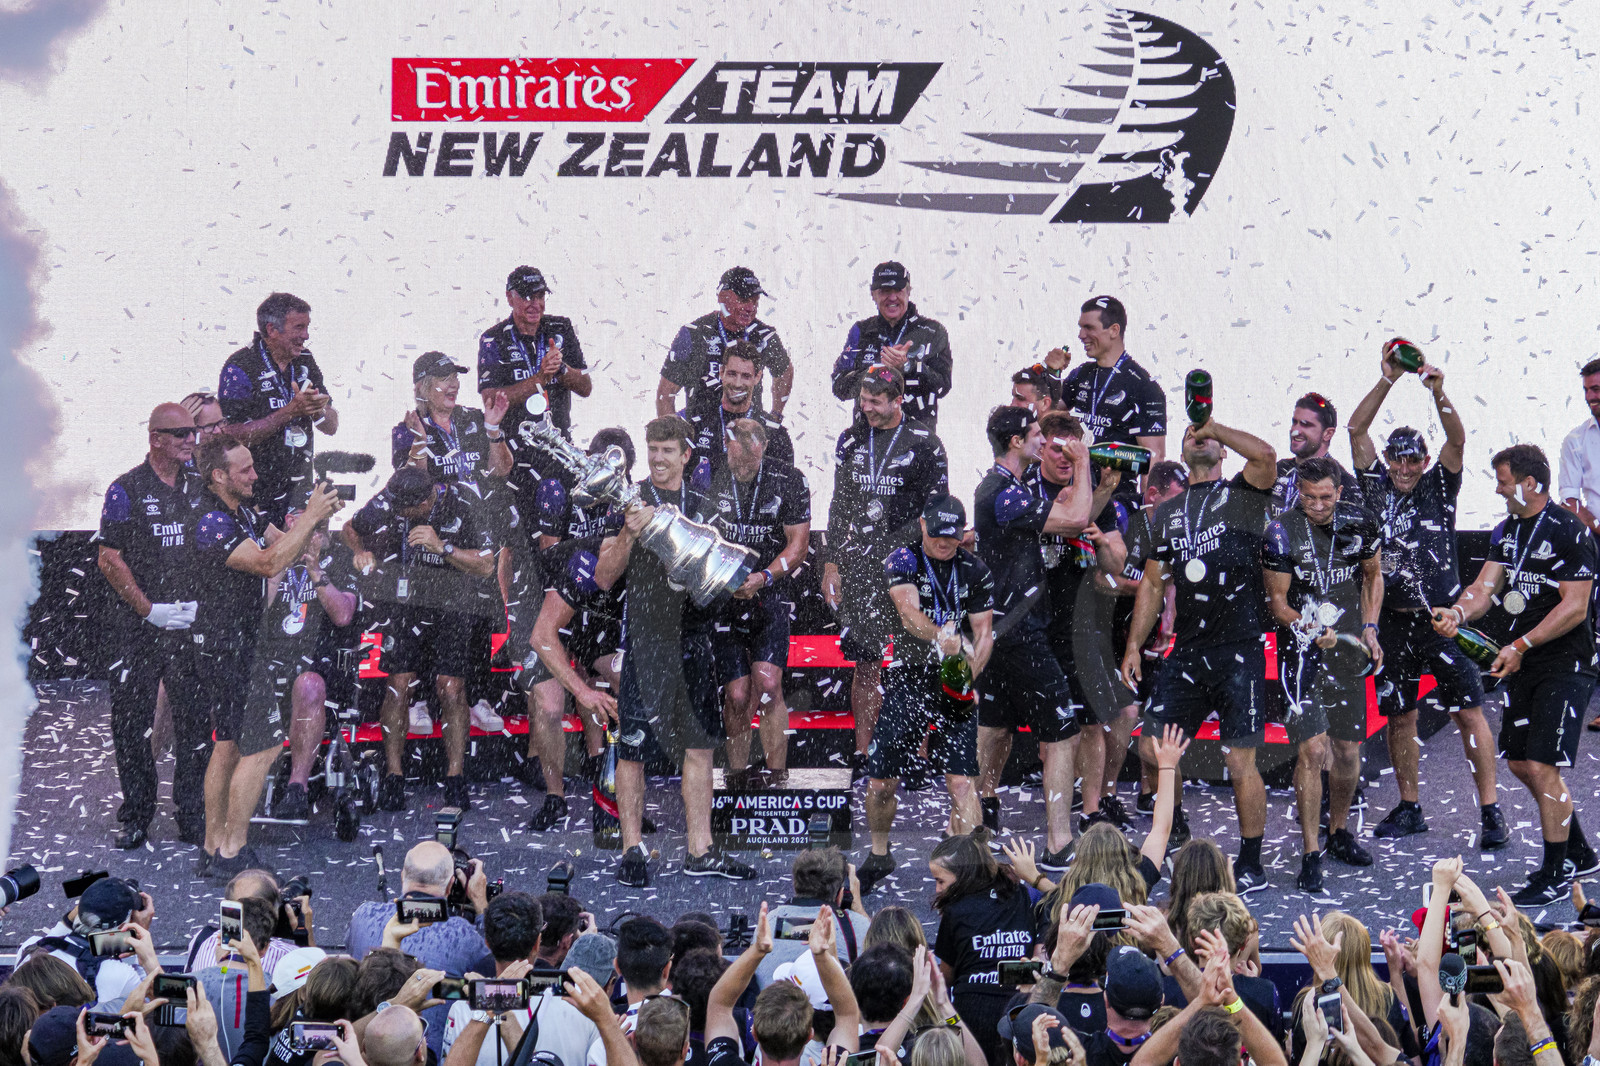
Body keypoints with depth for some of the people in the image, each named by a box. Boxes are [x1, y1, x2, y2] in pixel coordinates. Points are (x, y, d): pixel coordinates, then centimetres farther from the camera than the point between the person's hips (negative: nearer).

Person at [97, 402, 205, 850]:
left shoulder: (200, 487, 9)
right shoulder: (127, 490, -4)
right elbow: (109, 560, -6)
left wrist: (201, 601, 0)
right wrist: (150, 609, -11)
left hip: (192, 624, 3)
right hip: (138, 627, -3)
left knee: (196, 720, 3)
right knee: (132, 721, 1)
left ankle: (193, 815, 11)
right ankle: (135, 817, 11)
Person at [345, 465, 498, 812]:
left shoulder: (460, 507, -17)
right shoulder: (386, 504, -10)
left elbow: (486, 566, -15)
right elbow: (351, 529, 10)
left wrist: (441, 547, -27)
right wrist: (361, 551, -12)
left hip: (452, 605, -1)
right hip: (402, 599, 1)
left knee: (452, 689, -11)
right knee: (399, 685, -11)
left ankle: (454, 779, -4)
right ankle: (393, 777, -3)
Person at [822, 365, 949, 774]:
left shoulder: (923, 444, -1)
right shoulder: (851, 441, 12)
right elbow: (839, 506, 17)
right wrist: (831, 564, 11)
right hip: (859, 567, 3)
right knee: (865, 663, 3)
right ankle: (862, 751, 9)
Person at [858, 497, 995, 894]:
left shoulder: (975, 571, 5)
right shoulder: (902, 561, -2)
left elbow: (984, 632, 3)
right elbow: (909, 612, -20)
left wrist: (970, 673, -17)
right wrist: (940, 638, -40)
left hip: (954, 684, 0)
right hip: (907, 678, 0)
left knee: (961, 780, -12)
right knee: (880, 782, 2)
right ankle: (879, 856, 26)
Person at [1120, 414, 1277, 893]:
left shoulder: (1242, 494, 4)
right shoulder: (1166, 512, 18)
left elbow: (1264, 455, -19)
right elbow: (1152, 584, 20)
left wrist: (1215, 427, -7)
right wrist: (1134, 645, 12)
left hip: (1238, 651, -5)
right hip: (1187, 652, 5)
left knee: (1240, 760, -5)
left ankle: (1251, 864, 7)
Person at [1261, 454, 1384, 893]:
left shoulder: (1359, 523, -2)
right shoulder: (1282, 532, -13)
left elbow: (1373, 577, 16)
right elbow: (1276, 601, -8)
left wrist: (1369, 629, 6)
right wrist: (1311, 630, -25)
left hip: (1348, 649, 4)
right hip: (1302, 652, -4)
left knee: (1348, 751, 10)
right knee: (1312, 750, -14)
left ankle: (1339, 832, 34)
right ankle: (1310, 854, -6)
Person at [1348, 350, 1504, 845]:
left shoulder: (1439, 487, 3)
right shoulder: (1377, 486, 8)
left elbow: (1457, 439, -11)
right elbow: (1356, 430, 1)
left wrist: (1438, 393, -26)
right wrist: (1387, 382, -8)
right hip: (1393, 622, 3)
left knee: (1468, 712, -6)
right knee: (1399, 716, 9)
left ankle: (1491, 811, -5)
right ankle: (1409, 808, 20)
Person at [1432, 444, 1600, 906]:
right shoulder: (1507, 530, 11)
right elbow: (1486, 584, 5)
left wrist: (1520, 646, -20)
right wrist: (1458, 612, -16)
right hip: (1524, 661, 9)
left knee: (1542, 767, -12)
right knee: (1520, 763, 13)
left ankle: (1554, 876, -1)